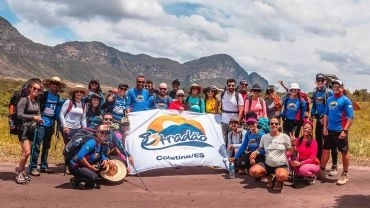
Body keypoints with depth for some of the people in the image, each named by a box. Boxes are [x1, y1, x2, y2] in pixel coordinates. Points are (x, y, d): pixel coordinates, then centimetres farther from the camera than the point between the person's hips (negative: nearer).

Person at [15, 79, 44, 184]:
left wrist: (39, 119, -2)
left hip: (32, 129, 7)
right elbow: (19, 114, -17)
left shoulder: (36, 101, 9)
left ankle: (21, 170, 20)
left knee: (27, 152, 8)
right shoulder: (24, 100, -11)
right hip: (23, 129, -7)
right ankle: (19, 173, 2)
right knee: (26, 152, -12)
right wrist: (33, 117, -21)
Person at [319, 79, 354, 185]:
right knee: (325, 150, 11)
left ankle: (345, 175, 14)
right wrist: (325, 127, 7)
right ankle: (322, 171, 23)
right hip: (329, 130, 6)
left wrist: (345, 130, -19)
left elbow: (350, 117, -13)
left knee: (344, 152, 4)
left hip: (340, 131, -6)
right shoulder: (329, 99, 10)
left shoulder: (346, 100, -8)